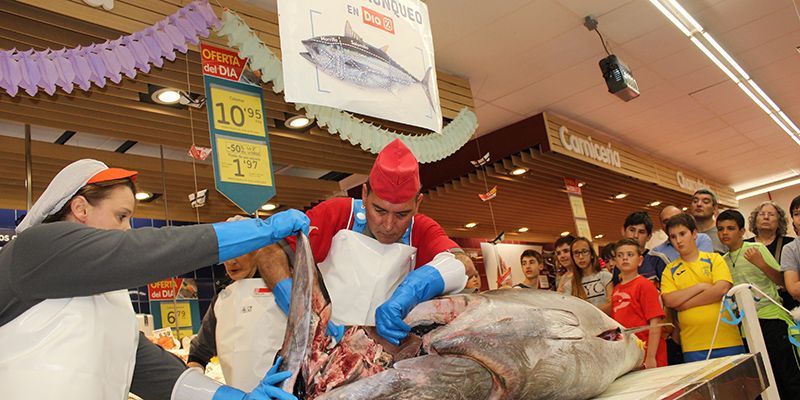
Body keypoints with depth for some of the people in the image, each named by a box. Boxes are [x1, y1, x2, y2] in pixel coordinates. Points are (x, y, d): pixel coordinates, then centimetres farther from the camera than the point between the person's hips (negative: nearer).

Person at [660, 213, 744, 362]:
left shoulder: (714, 259, 6)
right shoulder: (670, 270, 10)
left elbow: (722, 289, -10)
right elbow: (669, 300, -5)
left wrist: (682, 304, -8)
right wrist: (700, 286, -9)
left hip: (726, 340, -1)